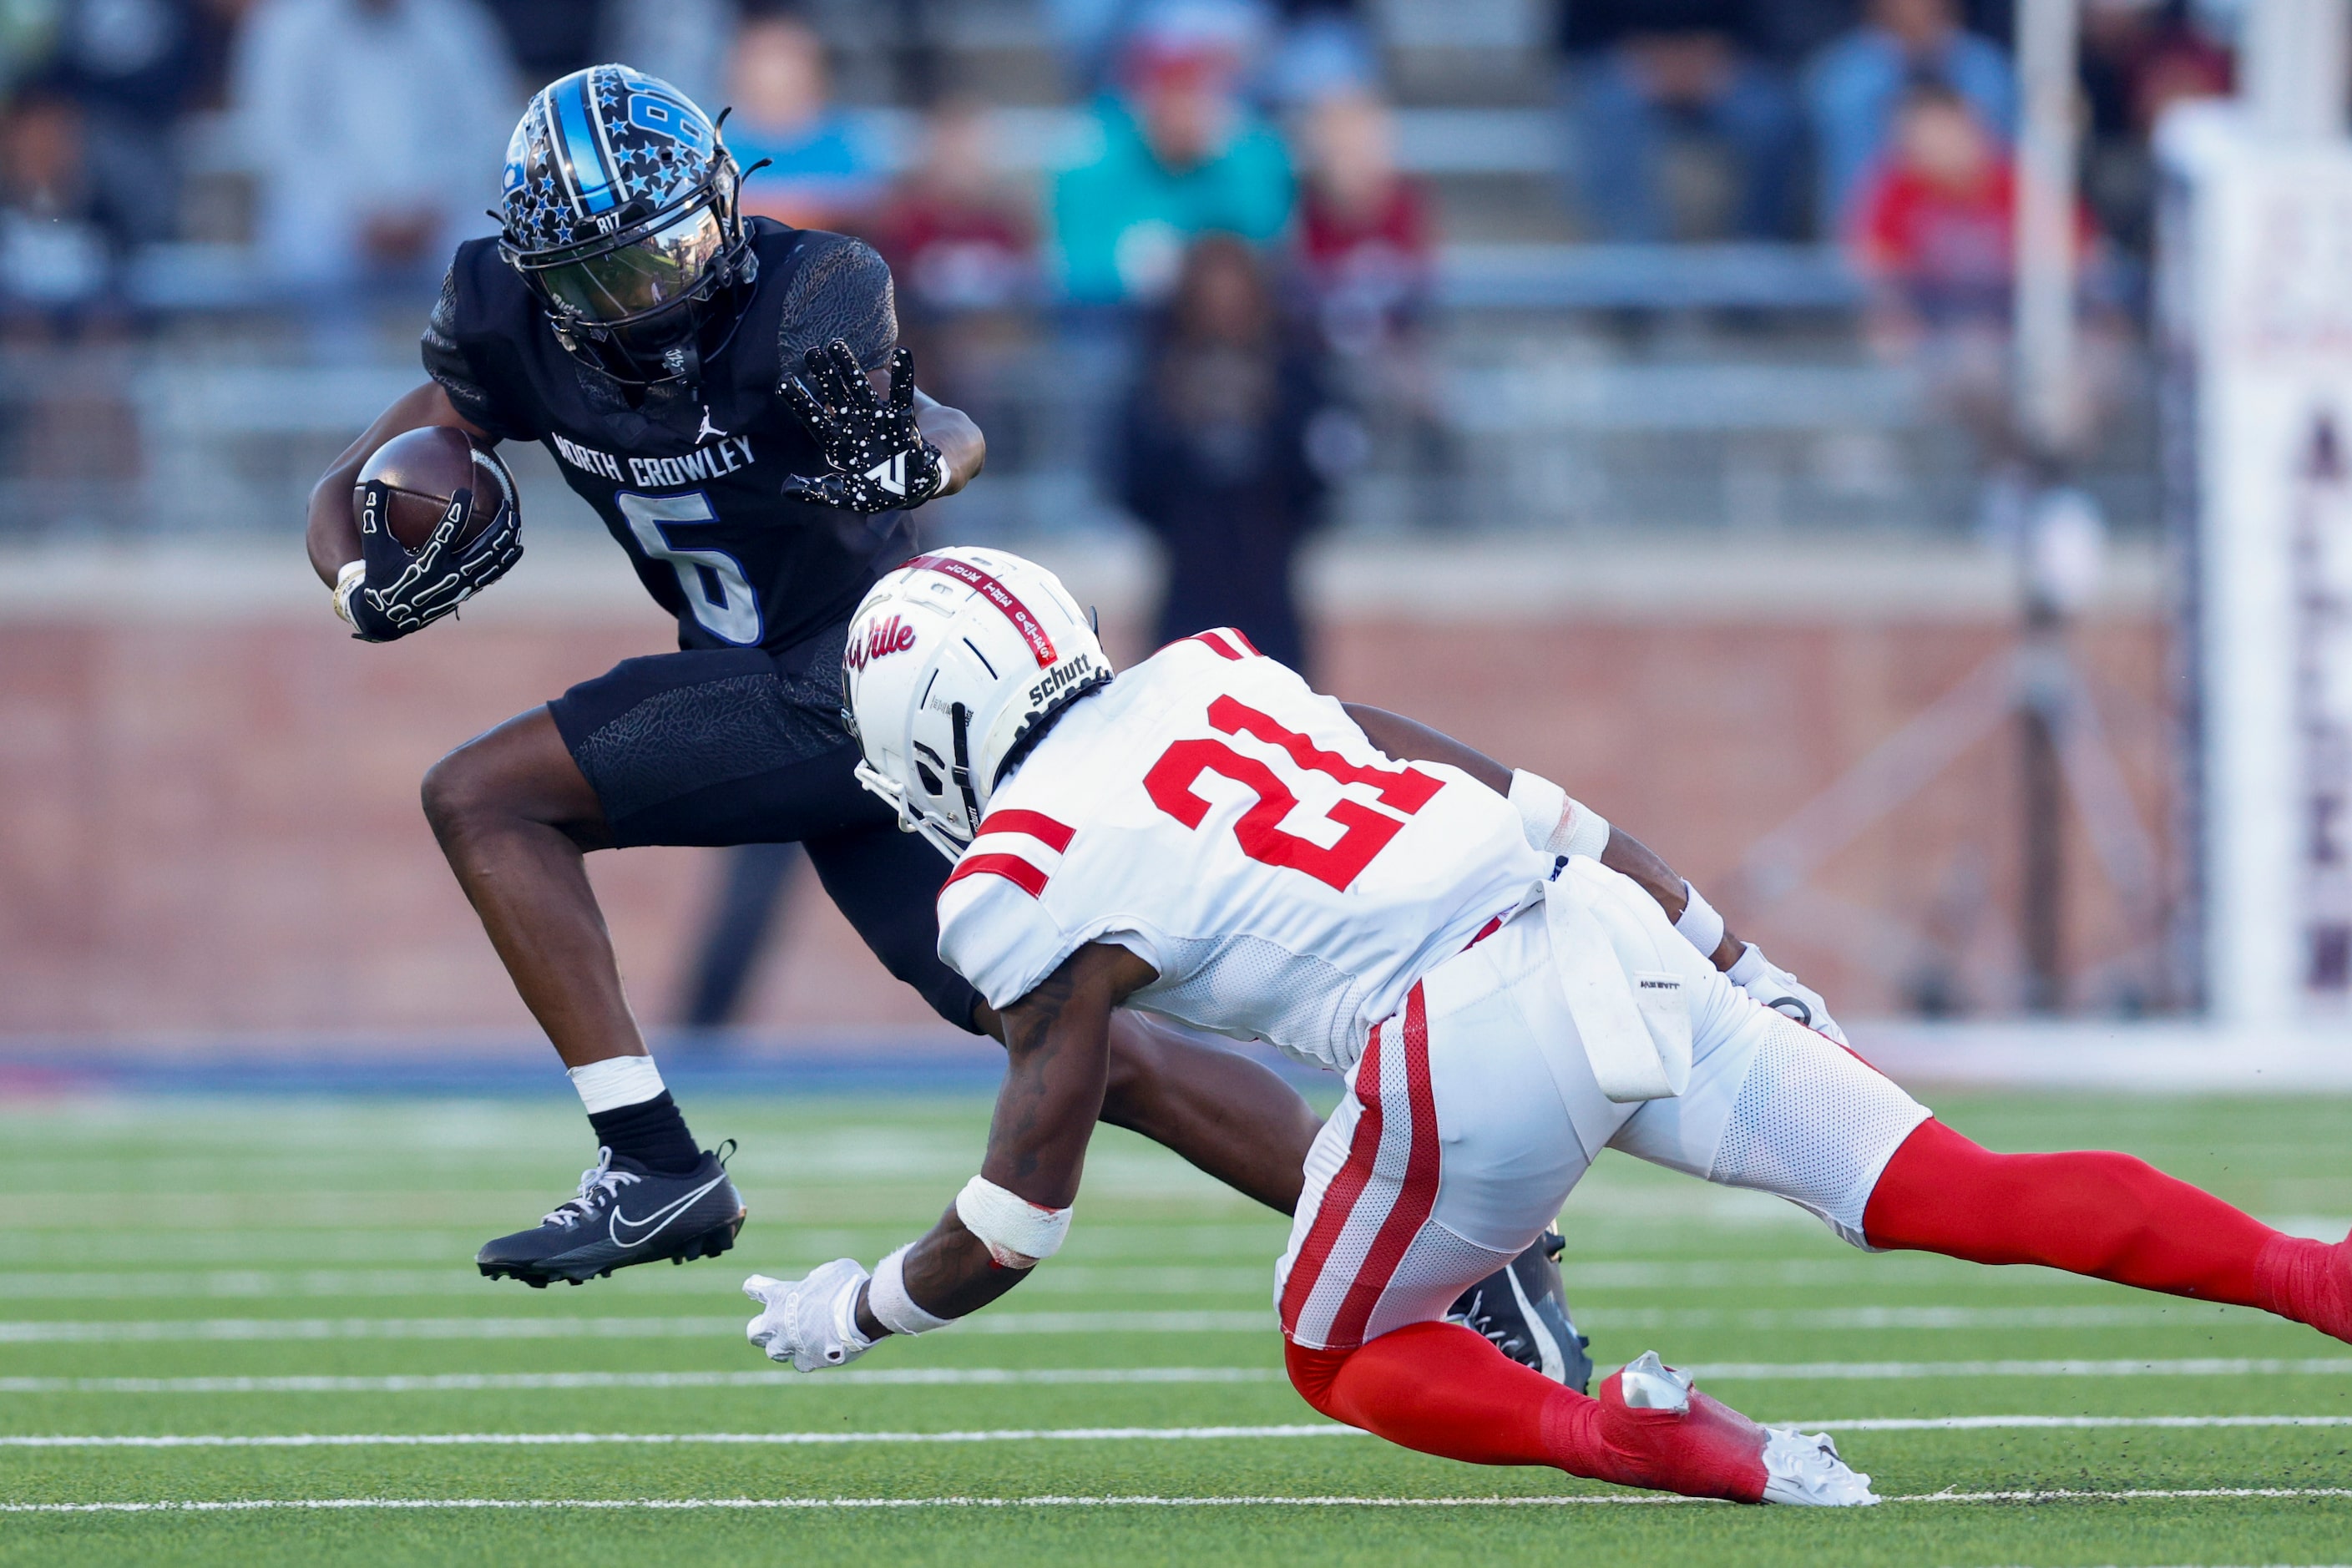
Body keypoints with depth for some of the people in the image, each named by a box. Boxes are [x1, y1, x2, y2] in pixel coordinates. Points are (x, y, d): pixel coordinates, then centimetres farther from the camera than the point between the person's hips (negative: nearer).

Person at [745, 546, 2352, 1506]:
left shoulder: (1028, 883, 3)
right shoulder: (1208, 676, 22)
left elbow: (1016, 1223, 5)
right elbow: (1525, 800, 23)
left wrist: (852, 1311, 23)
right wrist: (1740, 965, 30)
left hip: (1469, 1053, -6)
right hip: (1622, 948, 7)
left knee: (1344, 1358, 17)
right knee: (1957, 1193, 6)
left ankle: (1628, 1436, -9)